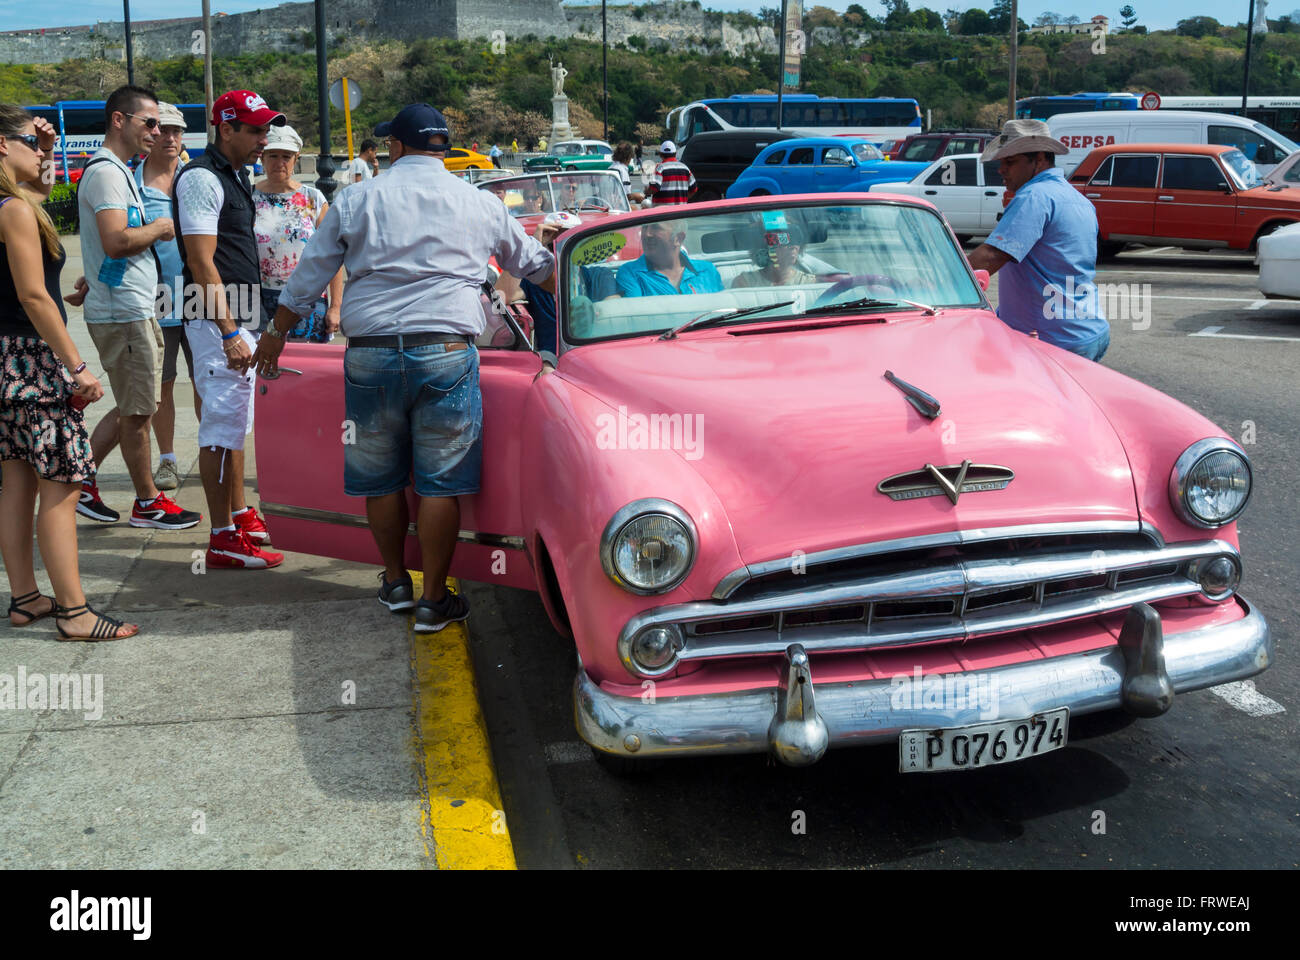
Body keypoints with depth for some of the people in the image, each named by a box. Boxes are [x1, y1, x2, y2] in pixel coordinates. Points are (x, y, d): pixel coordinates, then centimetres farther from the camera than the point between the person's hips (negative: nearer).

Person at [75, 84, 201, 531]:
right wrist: (158, 229, -12)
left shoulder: (118, 171, 18)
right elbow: (116, 240, -27)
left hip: (133, 308, 10)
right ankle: (147, 502, 12)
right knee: (137, 411, 1)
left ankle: (82, 480, 23)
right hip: (123, 313, -10)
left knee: (133, 408, 16)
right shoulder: (106, 171, -15)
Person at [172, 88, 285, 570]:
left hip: (239, 317, 10)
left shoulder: (234, 177, 17)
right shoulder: (202, 177, -13)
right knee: (223, 422, -9)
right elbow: (202, 263, -20)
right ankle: (223, 539, -5)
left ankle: (240, 516, 28)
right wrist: (229, 333, -24)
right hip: (217, 320, -10)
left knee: (237, 420, 16)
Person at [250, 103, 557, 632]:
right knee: (440, 480, 4)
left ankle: (395, 583, 29)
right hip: (446, 354, -1)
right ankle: (433, 600, 8)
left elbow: (307, 277, 14)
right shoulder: (480, 204, 11)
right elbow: (535, 264, 24)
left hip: (369, 354, 1)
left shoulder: (356, 201, 10)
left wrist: (276, 333, 27)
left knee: (380, 477, 15)